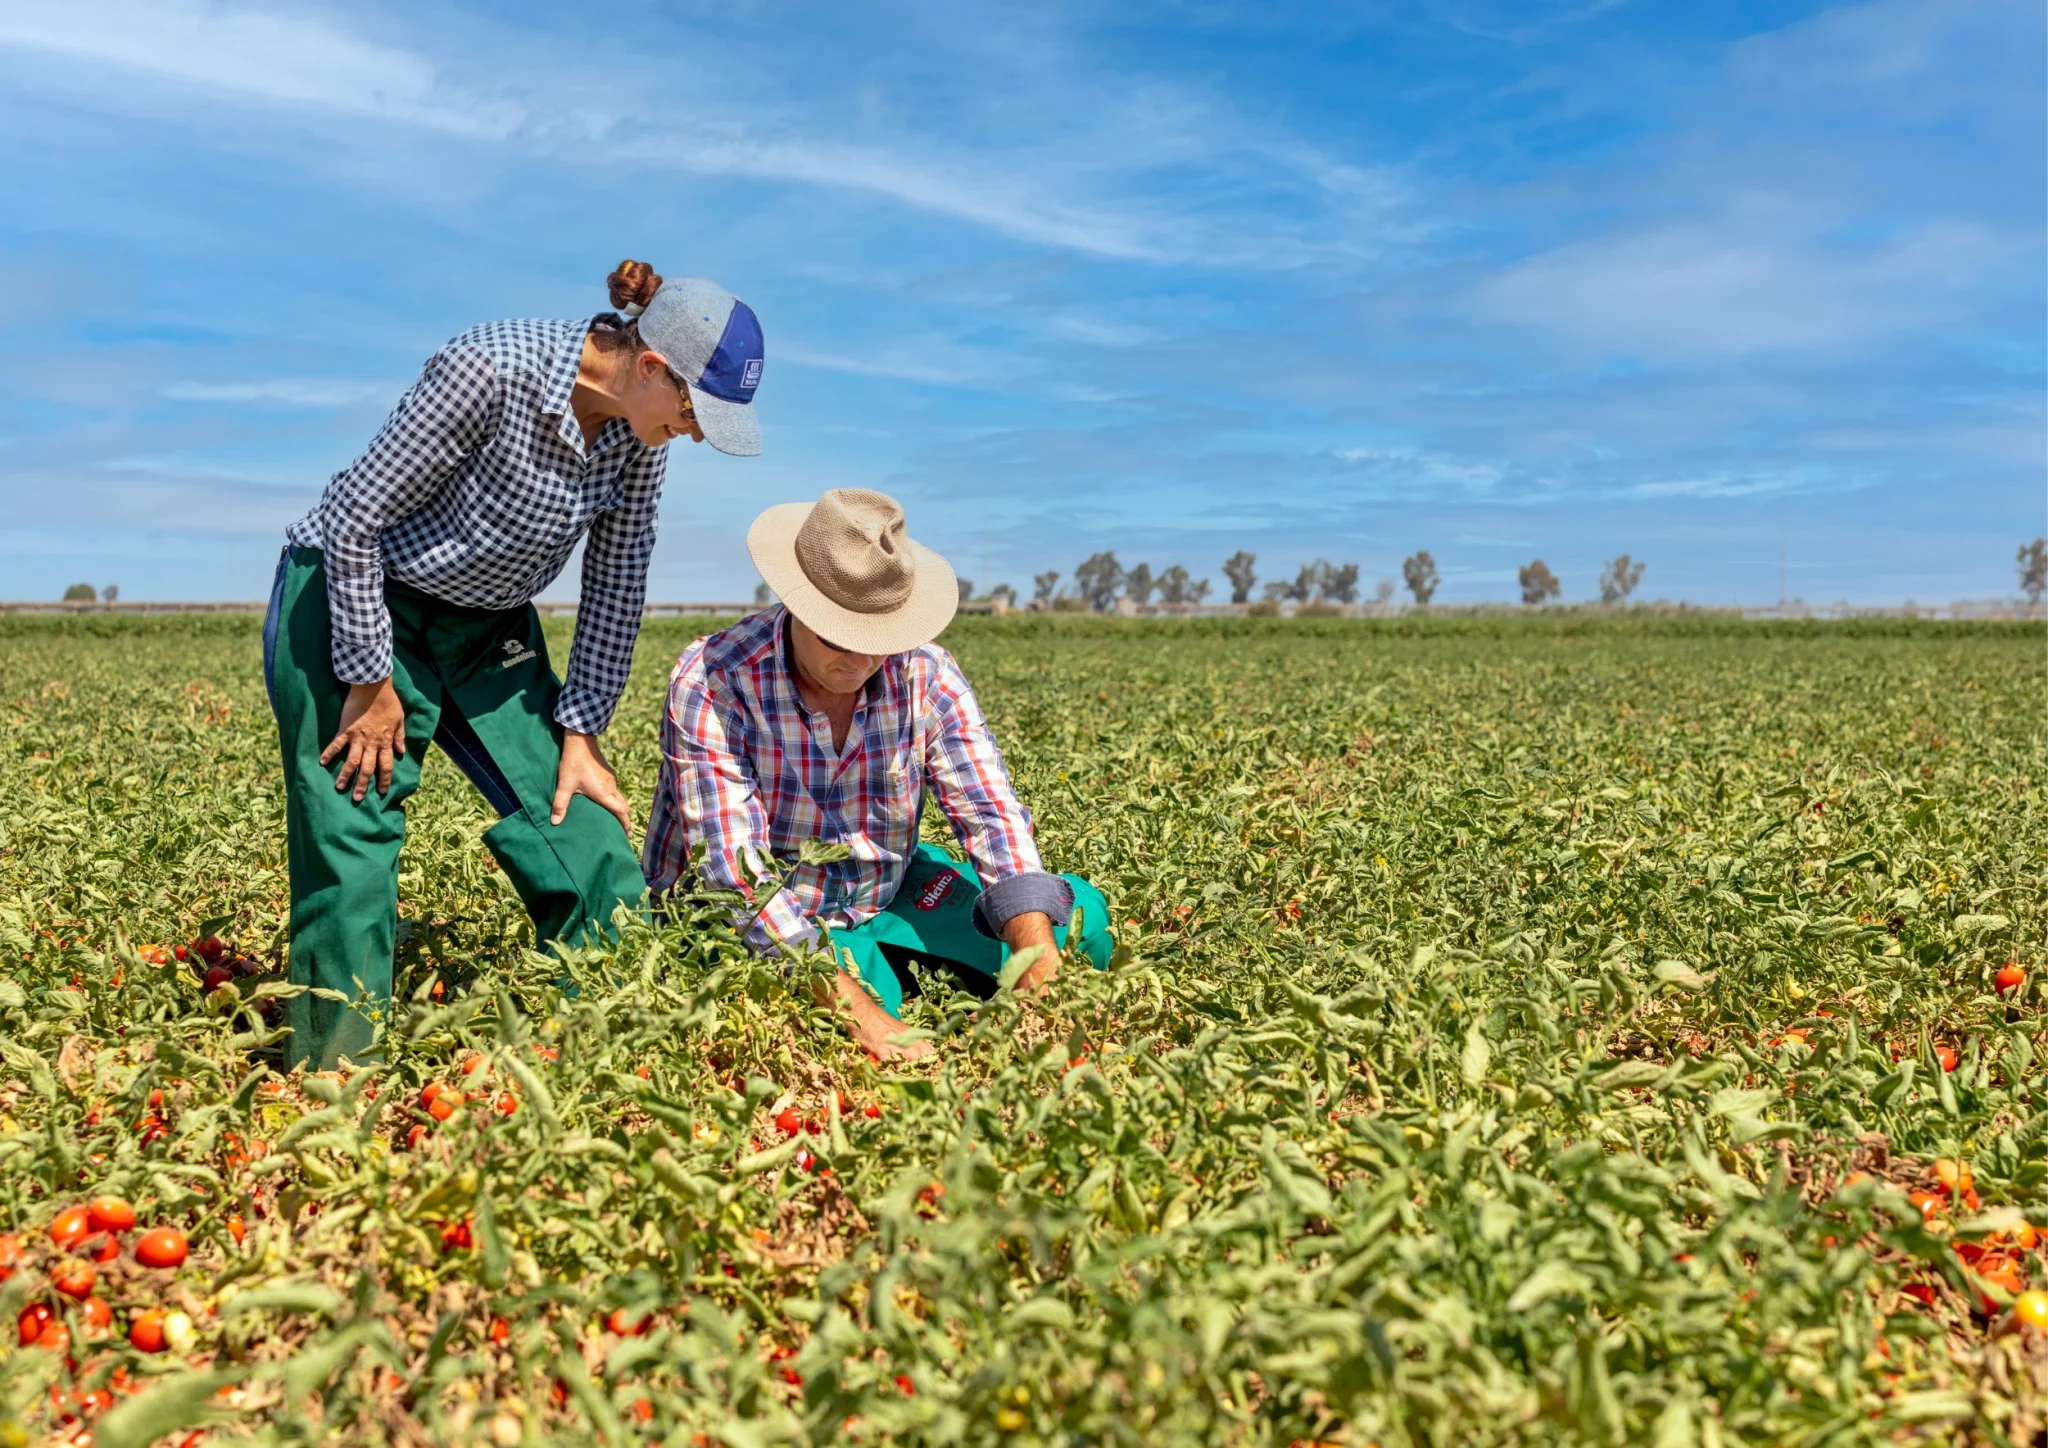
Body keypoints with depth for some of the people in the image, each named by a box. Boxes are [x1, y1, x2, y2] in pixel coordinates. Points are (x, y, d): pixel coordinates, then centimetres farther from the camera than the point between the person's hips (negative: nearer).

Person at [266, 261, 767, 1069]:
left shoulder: (639, 427, -8)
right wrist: (371, 684, -15)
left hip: (488, 631, 6)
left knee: (591, 849, -3)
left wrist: (582, 732, -1)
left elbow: (617, 577, 1)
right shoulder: (491, 371, -27)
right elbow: (353, 514, -21)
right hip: (350, 606, -5)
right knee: (351, 867, -5)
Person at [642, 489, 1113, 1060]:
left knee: (1079, 915, -8)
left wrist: (1039, 977, -34)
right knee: (868, 988, -36)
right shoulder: (711, 683, -25)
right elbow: (735, 874, -32)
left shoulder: (926, 675, -12)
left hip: (887, 895, 5)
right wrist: (859, 1013, -43)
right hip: (752, 920, -4)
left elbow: (991, 815, -17)